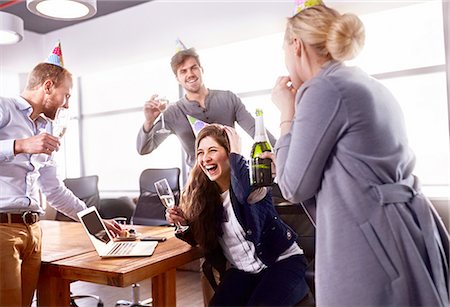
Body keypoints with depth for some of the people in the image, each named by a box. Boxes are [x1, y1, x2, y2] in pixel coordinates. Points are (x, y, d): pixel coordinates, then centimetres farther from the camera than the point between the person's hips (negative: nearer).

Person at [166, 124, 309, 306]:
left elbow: (249, 193, -40)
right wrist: (183, 222, -12)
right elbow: (200, 237, 7)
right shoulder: (201, 192, -1)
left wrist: (236, 152, -28)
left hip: (282, 261, -3)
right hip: (241, 271, 4)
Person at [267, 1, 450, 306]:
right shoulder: (368, 84, 13)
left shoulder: (323, 89, -14)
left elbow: (295, 188, -9)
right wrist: (286, 158, 28)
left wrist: (287, 113, -1)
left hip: (371, 246, -9)